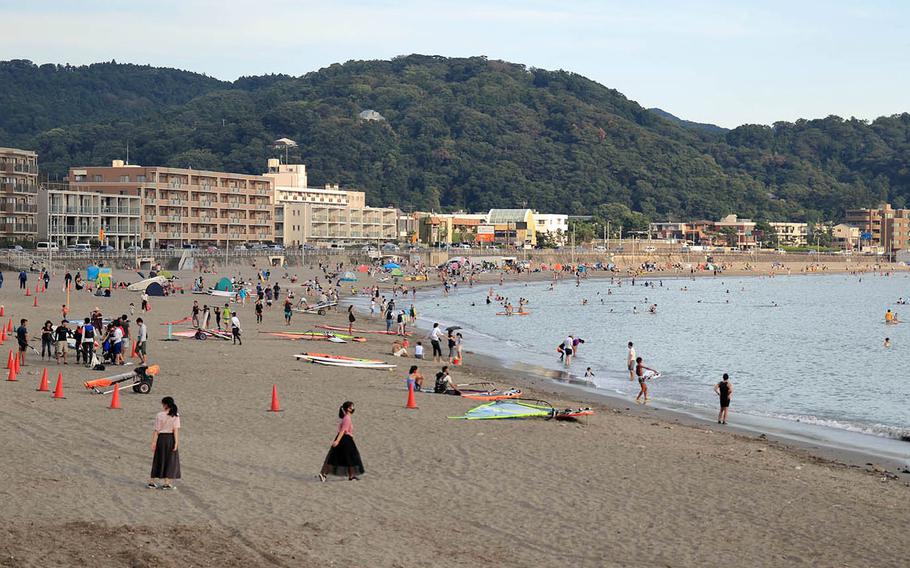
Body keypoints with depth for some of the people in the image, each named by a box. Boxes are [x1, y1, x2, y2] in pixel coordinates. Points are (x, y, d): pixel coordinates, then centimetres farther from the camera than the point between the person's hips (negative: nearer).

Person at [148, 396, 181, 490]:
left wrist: (154, 442, -4)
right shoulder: (176, 415, -6)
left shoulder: (159, 415, -10)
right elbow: (176, 430, -10)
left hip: (161, 438, 0)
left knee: (158, 460, 12)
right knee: (170, 461, 9)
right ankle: (167, 483, 8)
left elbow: (156, 431, -9)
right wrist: (176, 442, -9)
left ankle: (151, 482, 18)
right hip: (171, 438, 0)